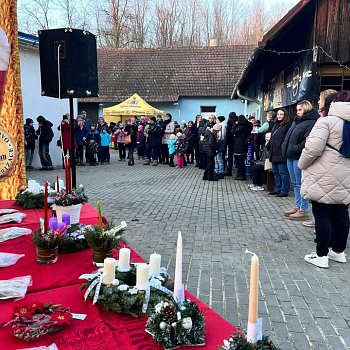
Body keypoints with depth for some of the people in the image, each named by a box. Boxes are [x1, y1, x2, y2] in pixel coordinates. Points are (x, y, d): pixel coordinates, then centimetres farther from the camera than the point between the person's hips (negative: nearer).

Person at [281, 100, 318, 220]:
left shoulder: (311, 123, -11)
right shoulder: (296, 121, 19)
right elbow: (289, 136, 24)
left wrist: (296, 149, -20)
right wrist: (285, 147, 10)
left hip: (299, 158, -9)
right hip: (291, 157, 9)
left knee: (300, 184, -4)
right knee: (295, 183, 15)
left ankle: (303, 210, 3)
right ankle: (297, 206, 25)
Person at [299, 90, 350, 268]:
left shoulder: (327, 121, -11)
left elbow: (313, 148, -19)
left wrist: (302, 164, -4)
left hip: (325, 178, -7)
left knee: (322, 215, -2)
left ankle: (321, 255, 3)